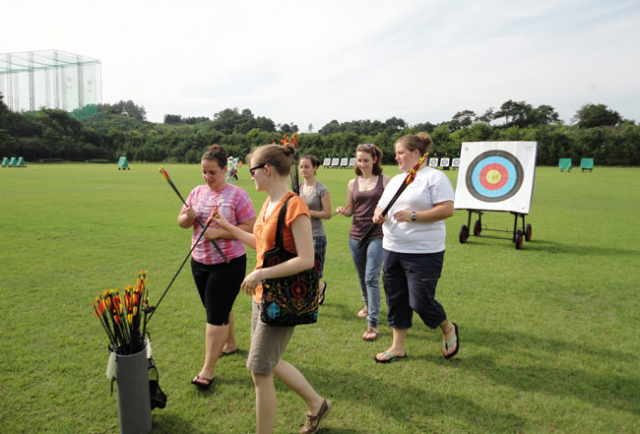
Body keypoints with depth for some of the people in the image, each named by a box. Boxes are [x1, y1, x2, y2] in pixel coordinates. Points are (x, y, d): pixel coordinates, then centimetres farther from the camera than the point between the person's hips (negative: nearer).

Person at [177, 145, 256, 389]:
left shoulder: (237, 195, -11)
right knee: (220, 309, 20)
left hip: (228, 263, -6)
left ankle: (207, 370, 7)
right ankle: (230, 344, 43)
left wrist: (219, 233, -22)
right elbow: (182, 223, 9)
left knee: (216, 315, -2)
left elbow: (250, 228, -14)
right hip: (199, 261, 6)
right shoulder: (197, 192, 6)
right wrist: (187, 217, -15)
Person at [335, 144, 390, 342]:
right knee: (362, 277, 18)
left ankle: (372, 324, -6)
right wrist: (342, 211, -9)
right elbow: (350, 210, 13)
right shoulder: (353, 183, 8)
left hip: (377, 236, -4)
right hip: (356, 236, 4)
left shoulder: (385, 180, -2)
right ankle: (368, 305, 45)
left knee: (372, 278, -12)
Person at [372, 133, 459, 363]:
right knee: (395, 298, 11)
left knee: (420, 301, -5)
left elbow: (447, 210, -17)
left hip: (424, 253, -7)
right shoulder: (396, 179, 15)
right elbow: (381, 205, 19)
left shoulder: (434, 177, -8)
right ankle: (398, 347, 26)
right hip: (393, 250, 7)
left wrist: (413, 215, -22)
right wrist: (378, 213, -4)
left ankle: (448, 329, 26)